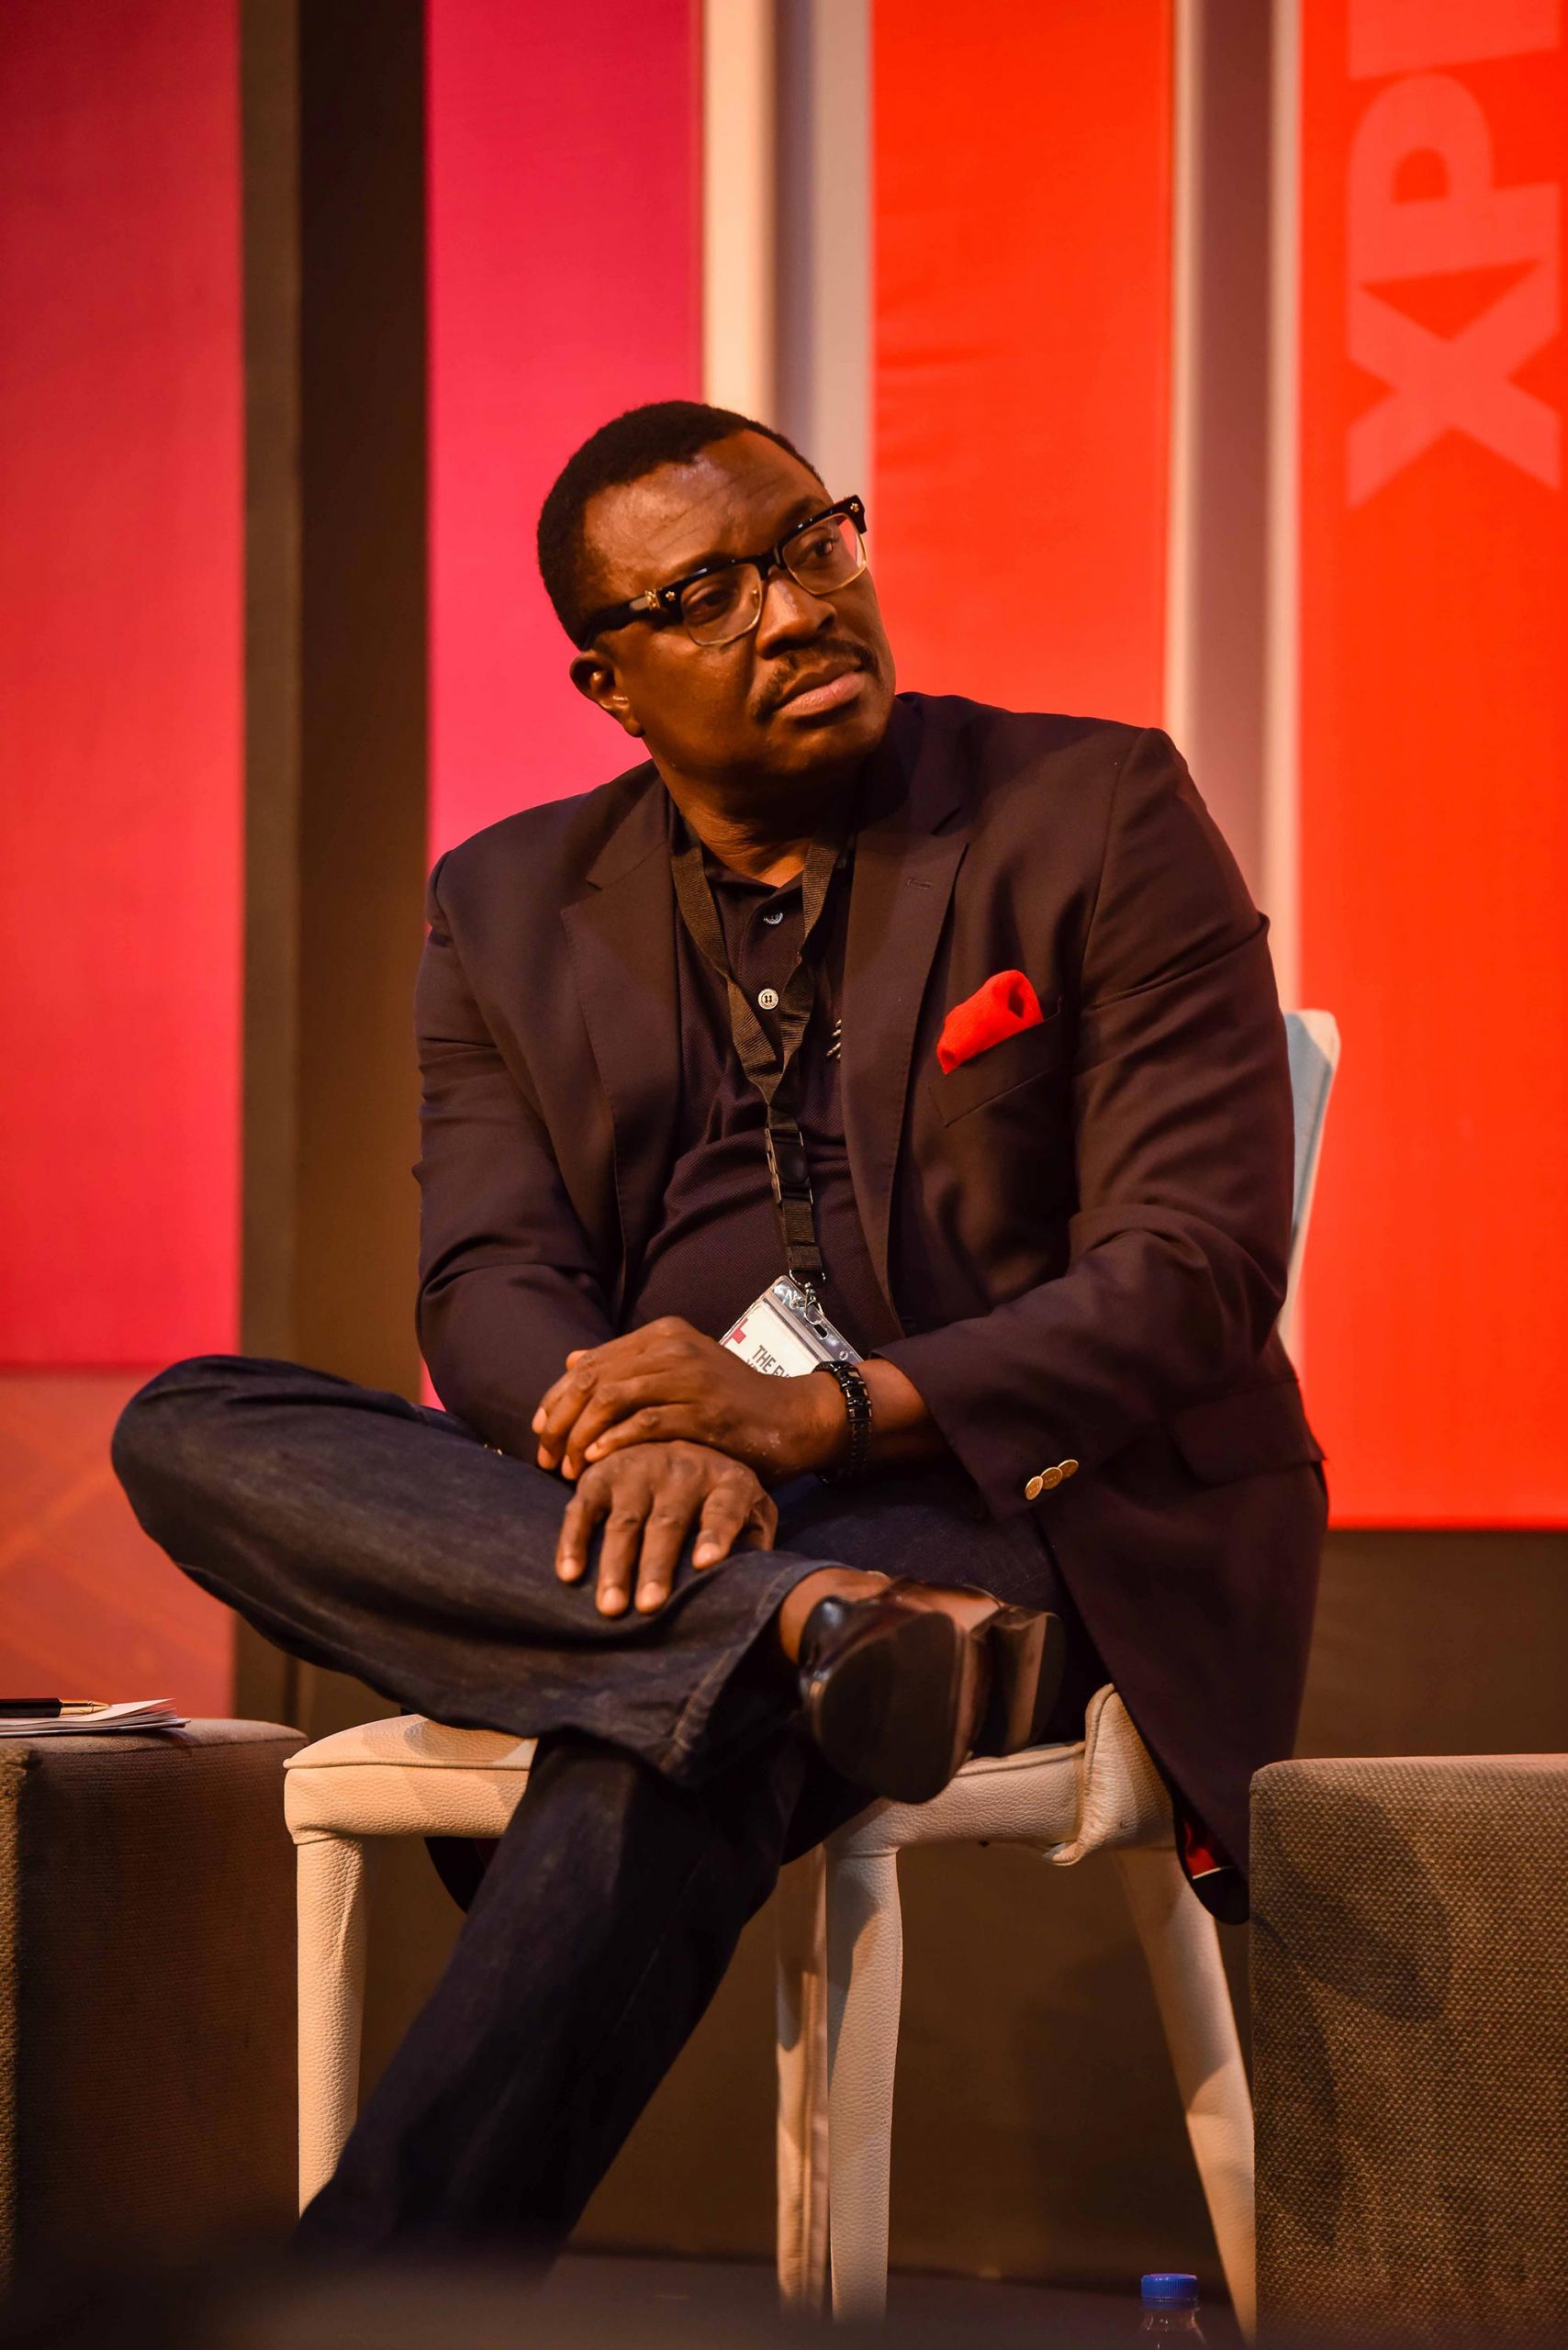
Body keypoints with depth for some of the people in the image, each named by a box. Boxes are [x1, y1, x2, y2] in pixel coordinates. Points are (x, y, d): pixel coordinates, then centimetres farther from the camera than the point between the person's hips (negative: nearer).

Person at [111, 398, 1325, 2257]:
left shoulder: (1097, 818, 2)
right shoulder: (508, 908, 14)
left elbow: (1200, 1264, -7)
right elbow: (489, 1284, 2)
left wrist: (826, 1410, -22)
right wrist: (641, 1439, -24)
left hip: (1028, 1509, -5)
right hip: (651, 1522, 5)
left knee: (660, 1736, -37)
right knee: (190, 1435, -21)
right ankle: (808, 1633, -39)